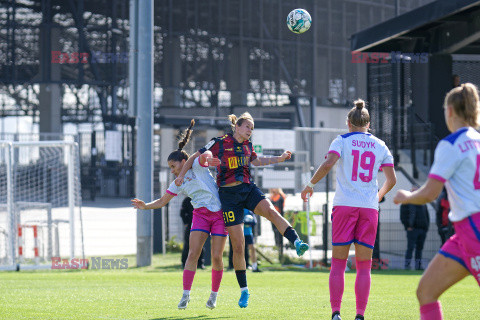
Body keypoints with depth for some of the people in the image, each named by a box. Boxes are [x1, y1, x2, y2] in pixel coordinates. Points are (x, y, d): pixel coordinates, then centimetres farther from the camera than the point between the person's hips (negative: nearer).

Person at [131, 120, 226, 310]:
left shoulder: (197, 166, -3)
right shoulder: (178, 184, 10)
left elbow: (205, 157, -24)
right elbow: (162, 201, 15)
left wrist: (207, 158, -47)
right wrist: (146, 206, 0)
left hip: (219, 214, -4)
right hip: (200, 214, 4)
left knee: (216, 257, -6)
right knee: (193, 254, -10)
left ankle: (214, 295, 9)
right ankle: (186, 294, -11)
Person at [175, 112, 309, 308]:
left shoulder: (248, 145, 11)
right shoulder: (220, 143, -4)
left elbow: (256, 161, 30)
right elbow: (196, 157, 6)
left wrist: (279, 159, 23)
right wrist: (181, 175, 3)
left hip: (248, 189, 4)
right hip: (228, 194, -3)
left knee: (270, 211, -31)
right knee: (238, 245, -4)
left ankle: (297, 242, -47)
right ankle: (244, 290, 6)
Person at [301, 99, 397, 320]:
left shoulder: (342, 141, 2)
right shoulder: (380, 146, 10)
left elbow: (328, 164, -14)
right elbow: (391, 180, 10)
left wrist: (311, 184, -1)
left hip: (344, 205, -2)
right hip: (369, 208, 2)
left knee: (338, 263, 2)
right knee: (364, 266, 5)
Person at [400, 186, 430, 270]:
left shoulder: (422, 203, 20)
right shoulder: (406, 202, 4)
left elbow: (427, 215, 25)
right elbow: (403, 216, -2)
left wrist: (426, 226, 12)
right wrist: (407, 226, -12)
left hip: (422, 229, 5)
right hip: (412, 229, -5)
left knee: (420, 247, 6)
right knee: (410, 247, -10)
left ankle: (418, 265, 9)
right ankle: (407, 264, -10)